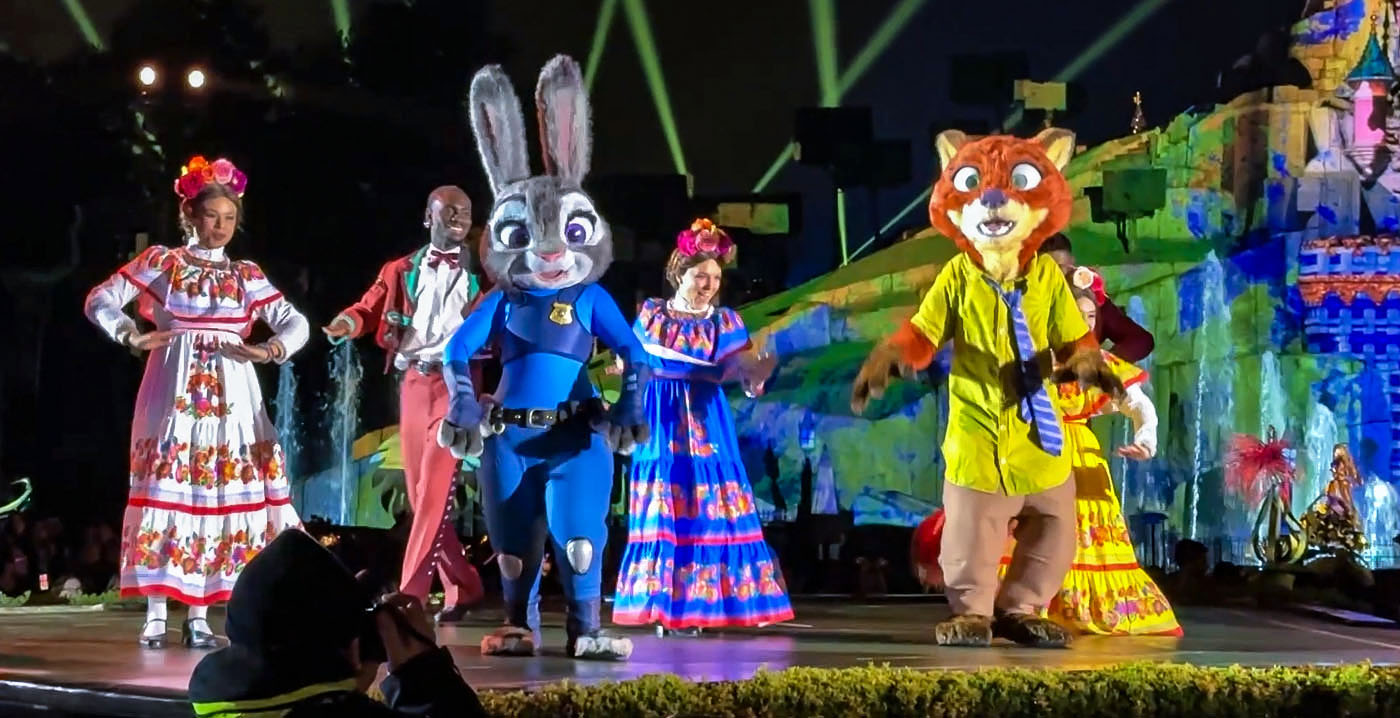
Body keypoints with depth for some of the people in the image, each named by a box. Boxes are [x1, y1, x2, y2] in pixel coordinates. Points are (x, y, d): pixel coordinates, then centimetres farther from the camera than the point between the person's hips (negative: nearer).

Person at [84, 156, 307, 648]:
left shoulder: (246, 275, 11)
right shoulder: (160, 262, 5)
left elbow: (296, 323, 8)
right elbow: (99, 301, 4)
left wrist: (269, 350, -11)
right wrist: (134, 338, -10)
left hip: (229, 395, 2)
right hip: (174, 390, -2)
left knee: (221, 489, -2)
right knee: (166, 486, -6)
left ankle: (199, 617, 3)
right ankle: (156, 616, -2)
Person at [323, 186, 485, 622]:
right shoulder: (401, 271, 16)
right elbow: (370, 308, 4)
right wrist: (346, 324, -16)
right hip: (414, 381, 4)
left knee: (434, 489, -13)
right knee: (419, 493, 6)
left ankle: (410, 596, -14)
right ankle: (463, 587, 19)